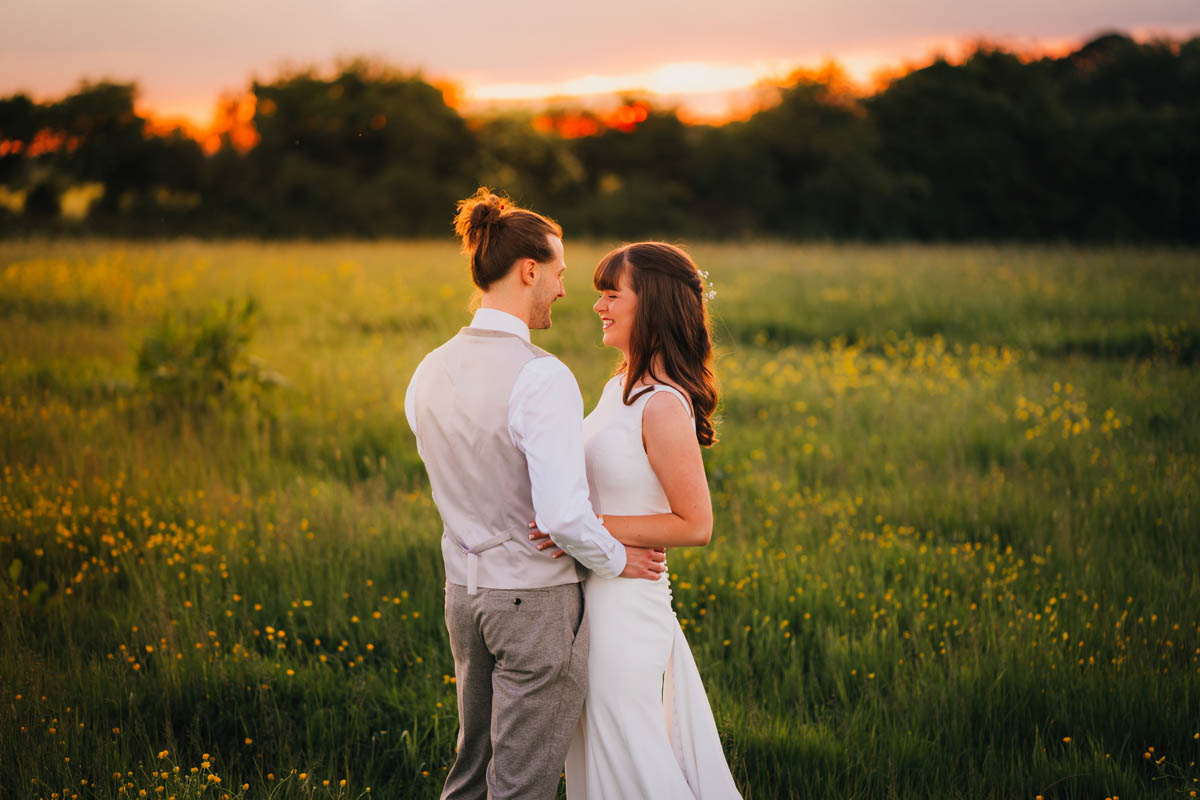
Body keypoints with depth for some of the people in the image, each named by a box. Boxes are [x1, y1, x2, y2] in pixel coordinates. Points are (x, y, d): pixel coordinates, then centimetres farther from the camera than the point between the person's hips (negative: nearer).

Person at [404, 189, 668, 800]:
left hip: (463, 590, 7)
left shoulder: (429, 373, 2)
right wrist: (617, 560, -8)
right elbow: (562, 515, -27)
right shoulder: (543, 378, -22)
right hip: (535, 598, -7)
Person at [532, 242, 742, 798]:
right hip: (597, 591, 9)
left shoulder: (664, 407, -19)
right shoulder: (620, 388, 8)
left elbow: (695, 524, -19)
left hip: (626, 600, -9)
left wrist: (595, 529, -21)